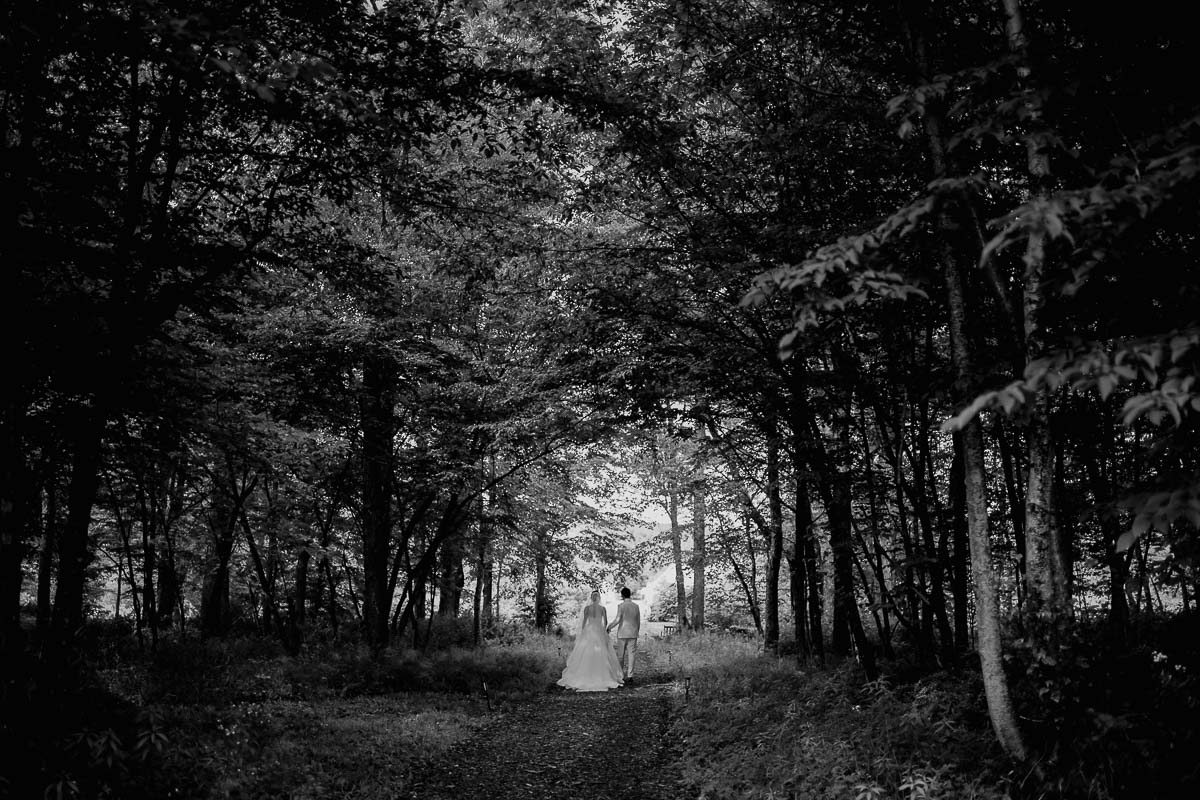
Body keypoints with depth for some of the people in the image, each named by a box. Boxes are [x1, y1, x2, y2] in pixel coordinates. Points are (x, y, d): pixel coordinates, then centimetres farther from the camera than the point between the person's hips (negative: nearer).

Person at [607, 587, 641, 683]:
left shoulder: (621, 606, -9)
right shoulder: (636, 606, 5)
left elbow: (617, 620, -16)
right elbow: (638, 622, 9)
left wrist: (609, 628, -3)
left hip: (622, 634, -3)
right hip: (633, 634, 3)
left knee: (621, 656, 6)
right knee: (631, 655, 3)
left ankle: (621, 676, 6)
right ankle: (630, 676, -1)